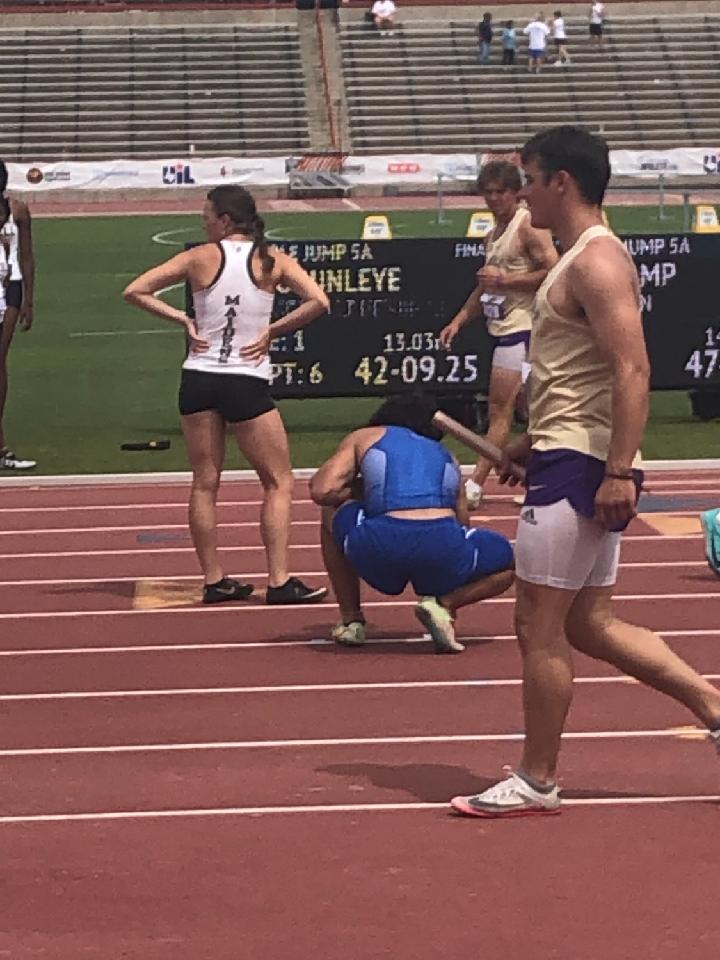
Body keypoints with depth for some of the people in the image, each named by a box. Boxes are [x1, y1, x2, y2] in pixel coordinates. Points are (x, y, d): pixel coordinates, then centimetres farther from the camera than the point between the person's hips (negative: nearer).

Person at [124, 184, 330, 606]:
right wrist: (272, 331, -5)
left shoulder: (201, 258, -2)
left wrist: (183, 320, 2)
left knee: (205, 484, 12)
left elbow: (135, 291, -2)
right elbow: (319, 302, -14)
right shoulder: (273, 260, -3)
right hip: (248, 382, -2)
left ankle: (214, 580, 13)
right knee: (279, 482, 7)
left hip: (199, 379, 2)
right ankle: (280, 581, -1)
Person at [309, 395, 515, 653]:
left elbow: (321, 491, 14)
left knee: (332, 512, 34)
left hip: (381, 546, 0)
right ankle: (443, 603, 4)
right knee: (508, 560, 31)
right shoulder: (447, 456, 34)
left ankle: (351, 620, 28)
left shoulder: (364, 437, 26)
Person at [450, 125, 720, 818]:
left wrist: (618, 472, -29)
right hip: (573, 460, 11)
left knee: (538, 626, -3)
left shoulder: (596, 261, -15)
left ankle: (535, 783, 6)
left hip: (578, 471, -11)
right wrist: (534, 443, 25)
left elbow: (632, 370, -23)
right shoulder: (579, 260, 18)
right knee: (589, 625, 13)